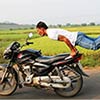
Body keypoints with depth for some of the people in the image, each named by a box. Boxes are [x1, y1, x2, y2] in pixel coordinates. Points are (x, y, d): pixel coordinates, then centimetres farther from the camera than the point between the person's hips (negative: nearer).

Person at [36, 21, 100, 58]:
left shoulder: (51, 34, -12)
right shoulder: (52, 31, 20)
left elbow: (65, 39, -22)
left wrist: (72, 51, -14)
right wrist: (74, 49, 23)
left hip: (78, 38, -9)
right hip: (78, 35, 9)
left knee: (94, 45, -19)